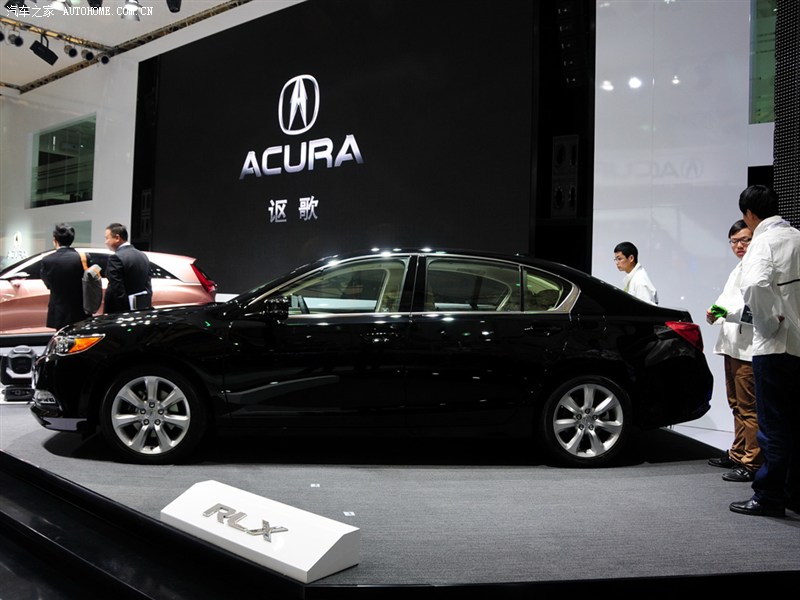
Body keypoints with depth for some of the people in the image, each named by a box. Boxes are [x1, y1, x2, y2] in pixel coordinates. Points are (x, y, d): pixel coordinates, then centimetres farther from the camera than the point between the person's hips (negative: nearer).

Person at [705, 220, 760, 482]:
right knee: (736, 404, 15)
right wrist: (715, 313, 8)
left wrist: (729, 312, -25)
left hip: (749, 347, -10)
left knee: (748, 406, -8)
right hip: (732, 344, 10)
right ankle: (738, 455, 25)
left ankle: (752, 463, -4)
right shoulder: (737, 270, 20)